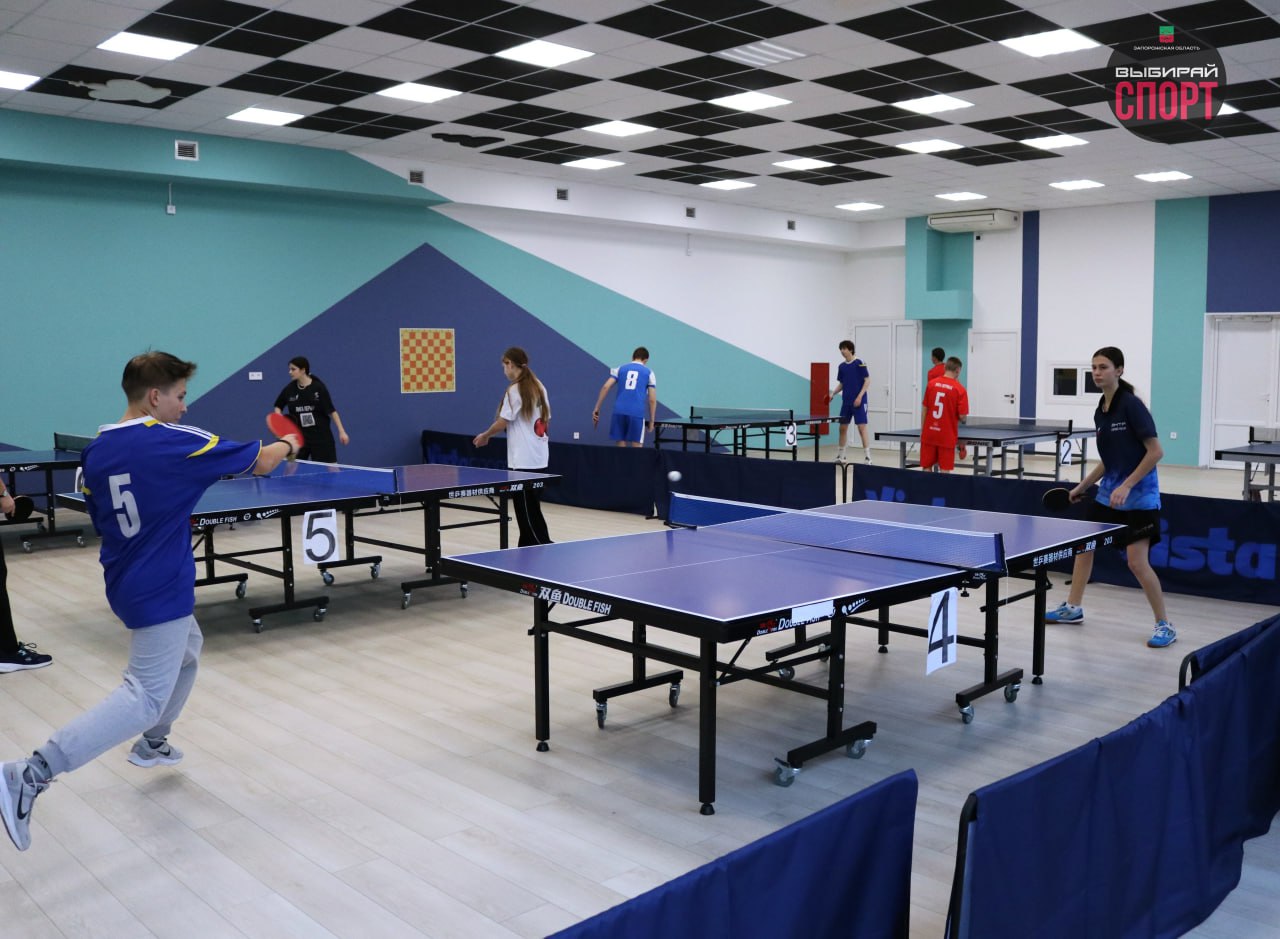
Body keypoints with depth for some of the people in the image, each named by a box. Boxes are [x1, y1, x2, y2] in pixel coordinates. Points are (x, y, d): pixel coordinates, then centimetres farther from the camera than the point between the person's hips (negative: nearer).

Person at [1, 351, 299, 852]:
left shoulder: (96, 451, 3)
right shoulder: (174, 442, -17)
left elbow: (99, 516, 15)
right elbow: (261, 461, -8)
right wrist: (287, 444, 13)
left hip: (125, 583, 9)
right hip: (161, 591, -9)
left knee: (187, 652, 30)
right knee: (145, 699, -8)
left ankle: (152, 744, 39)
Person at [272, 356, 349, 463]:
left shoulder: (318, 387, -11)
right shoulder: (289, 389, 0)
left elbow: (331, 410, -8)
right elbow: (278, 406, 18)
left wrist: (341, 431, -12)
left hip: (321, 436, -3)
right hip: (299, 437, 4)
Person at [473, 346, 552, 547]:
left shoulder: (515, 390, -13)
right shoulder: (539, 388, 10)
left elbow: (502, 422, -13)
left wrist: (484, 436, 2)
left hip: (523, 461, -8)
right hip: (539, 458, 8)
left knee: (527, 510, -3)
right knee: (530, 506, 14)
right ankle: (527, 547, 19)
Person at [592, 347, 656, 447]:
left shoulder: (620, 369, 16)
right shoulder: (649, 373, 11)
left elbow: (605, 387, 5)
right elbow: (652, 400, 4)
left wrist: (597, 408, 8)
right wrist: (652, 421, 10)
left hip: (619, 411, 2)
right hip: (637, 413, -2)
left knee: (621, 445, 8)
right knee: (637, 448, 1)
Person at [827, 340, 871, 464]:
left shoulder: (859, 363, -8)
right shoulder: (841, 366, 10)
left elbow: (867, 381, -8)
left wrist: (860, 396, -17)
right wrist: (833, 393, 2)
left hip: (859, 401, -6)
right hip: (846, 402, 6)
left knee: (862, 427, -10)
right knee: (842, 427, 9)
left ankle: (868, 457, -9)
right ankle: (840, 456, 20)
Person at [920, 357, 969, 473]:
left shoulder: (931, 384, 1)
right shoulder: (960, 389, -8)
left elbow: (924, 410, 4)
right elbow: (962, 416, -11)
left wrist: (922, 431, 11)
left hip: (929, 433, 3)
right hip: (947, 436, -3)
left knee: (927, 467, 9)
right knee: (945, 470, 3)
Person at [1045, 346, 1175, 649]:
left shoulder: (1132, 405, -16)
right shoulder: (1100, 412, 7)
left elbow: (1156, 451, -18)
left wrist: (1126, 486, -23)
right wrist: (1083, 485, 14)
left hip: (1138, 497, -8)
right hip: (1107, 494, 9)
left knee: (1137, 562, -12)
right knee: (1083, 545, 14)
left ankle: (1165, 626, 3)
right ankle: (1073, 607, 31)